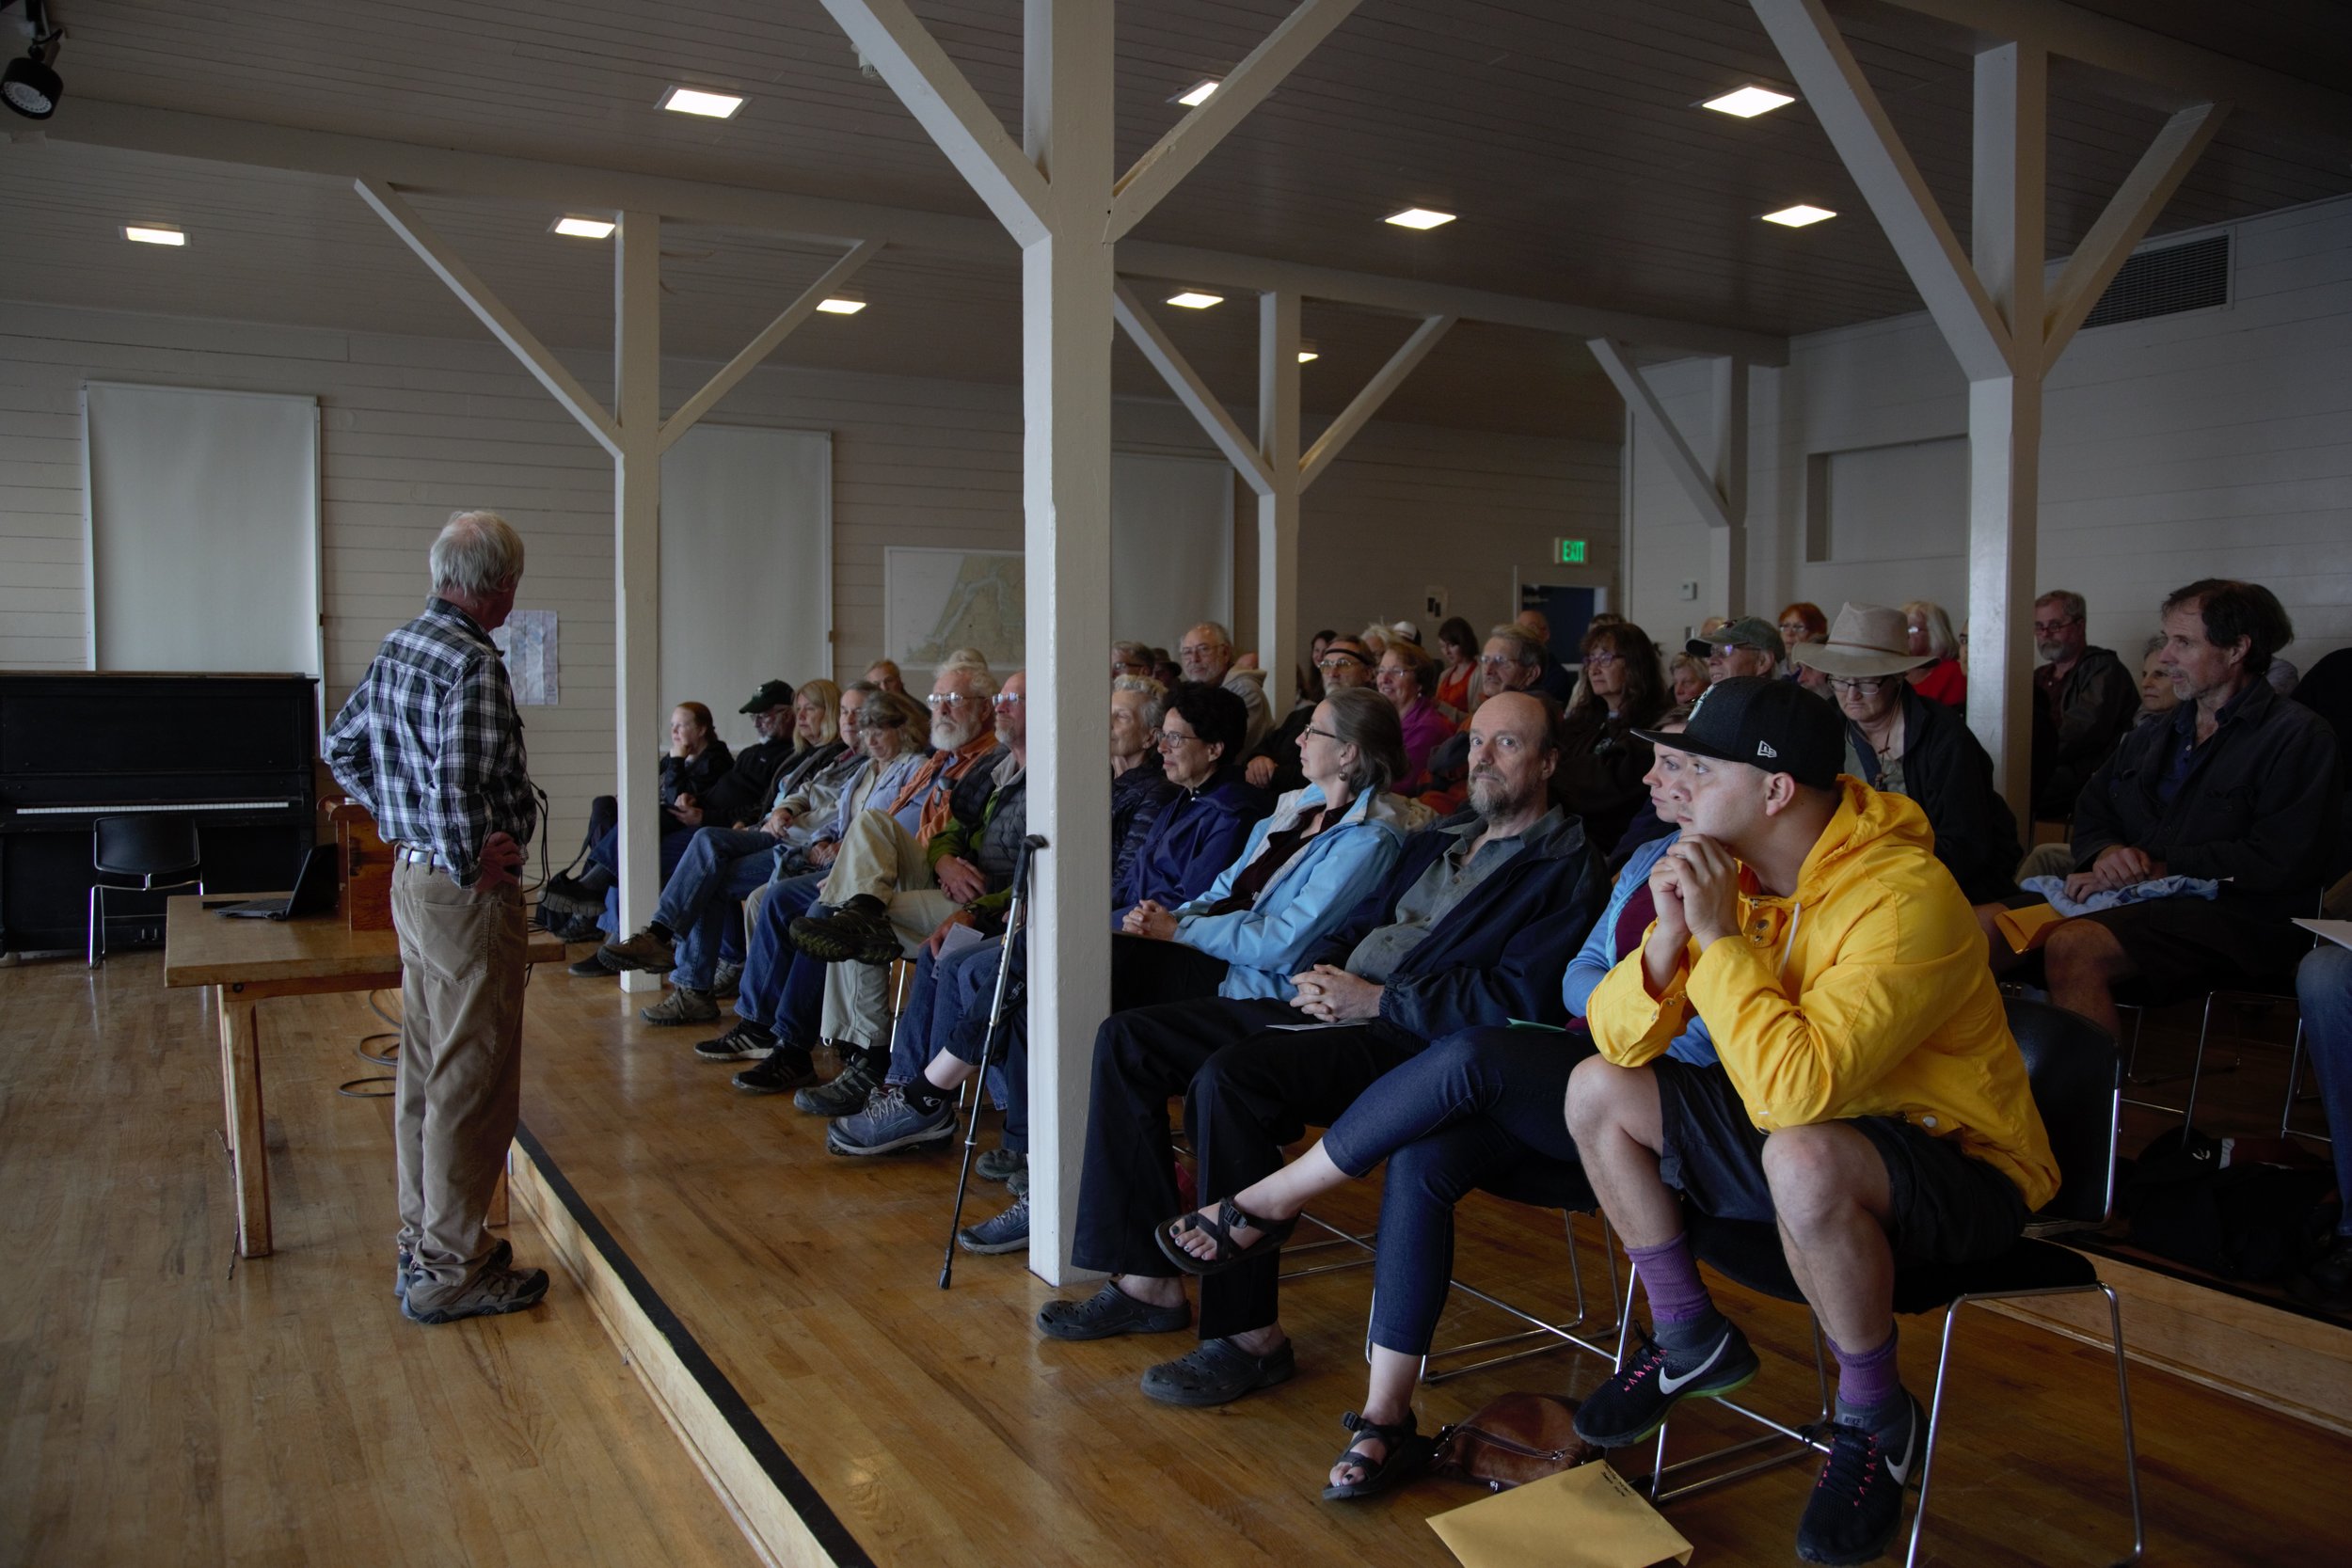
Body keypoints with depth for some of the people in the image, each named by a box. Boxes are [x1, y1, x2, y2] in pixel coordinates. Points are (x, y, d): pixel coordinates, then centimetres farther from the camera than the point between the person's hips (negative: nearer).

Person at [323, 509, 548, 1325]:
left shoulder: (398, 645, 10)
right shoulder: (472, 662, -20)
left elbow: (342, 746, 19)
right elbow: (454, 782, -30)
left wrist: (402, 822, 16)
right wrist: (471, 861, -17)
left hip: (413, 879, 10)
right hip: (465, 893, -10)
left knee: (425, 1071, 17)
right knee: (471, 1081, -1)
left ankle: (422, 1242, 29)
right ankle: (452, 1270, 8)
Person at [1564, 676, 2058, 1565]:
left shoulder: (1904, 897, -28)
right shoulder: (1730, 870, -5)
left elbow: (1796, 1090, -40)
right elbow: (1616, 1038, -6)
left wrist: (1720, 937, -32)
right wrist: (1671, 936, -24)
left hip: (1956, 1163, -8)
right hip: (1799, 1125, 8)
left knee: (1802, 1158, -39)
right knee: (1597, 1092, -1)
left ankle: (1875, 1421, -10)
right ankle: (1690, 1342, 16)